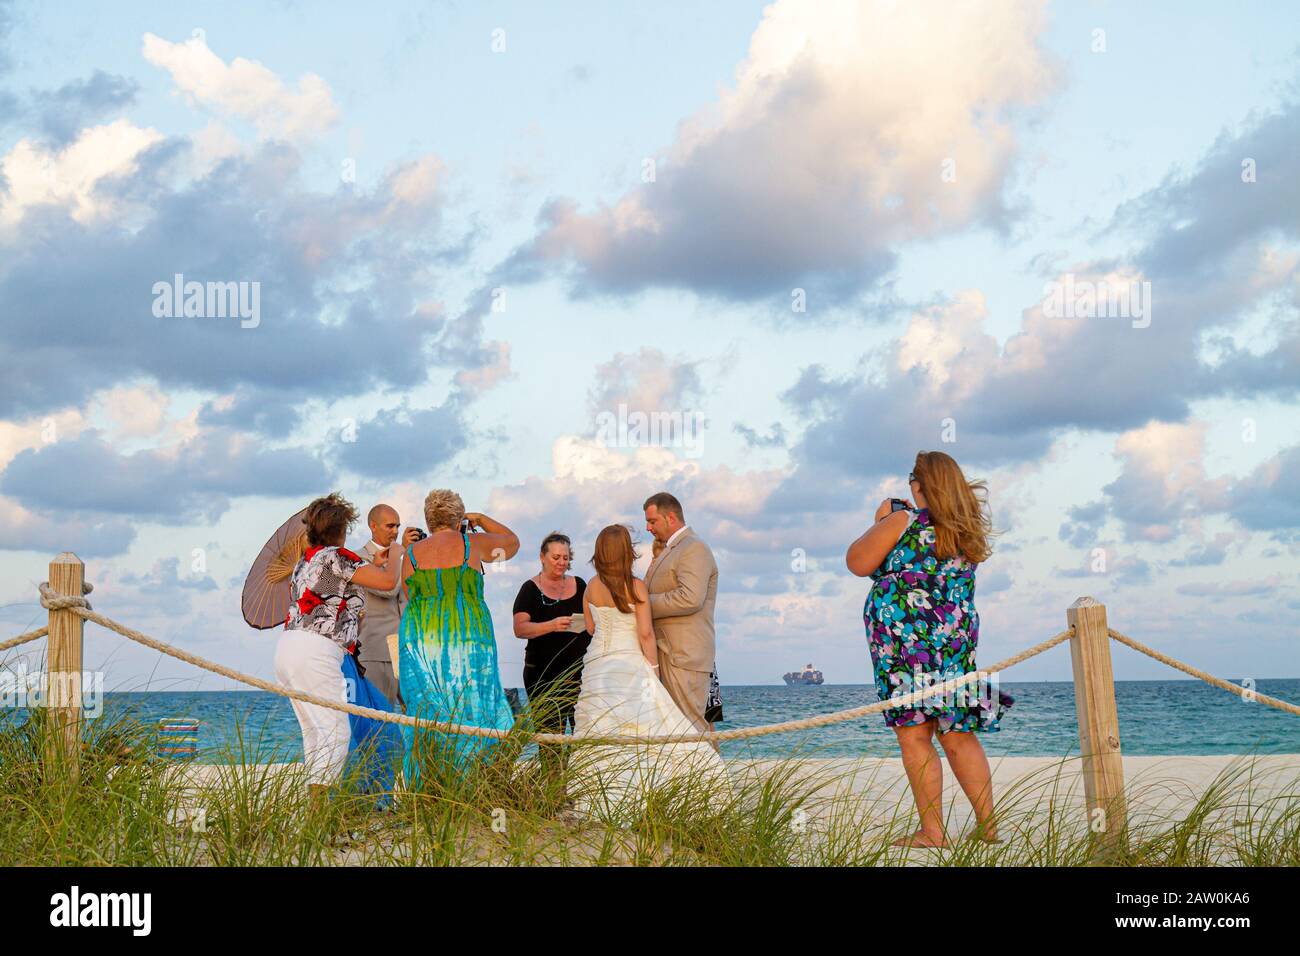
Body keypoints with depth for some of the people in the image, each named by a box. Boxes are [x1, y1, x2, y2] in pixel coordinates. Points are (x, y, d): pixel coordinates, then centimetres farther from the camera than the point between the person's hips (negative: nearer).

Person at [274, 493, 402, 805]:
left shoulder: (304, 562, 23)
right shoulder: (337, 556, -3)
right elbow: (387, 581, -7)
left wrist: (374, 564, 41)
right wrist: (393, 560, 14)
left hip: (287, 647, 9)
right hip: (315, 650, -9)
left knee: (314, 731, 13)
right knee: (335, 730, -11)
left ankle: (314, 800, 10)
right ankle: (318, 803, -19)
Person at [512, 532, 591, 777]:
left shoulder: (579, 585, 13)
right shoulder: (531, 589, 1)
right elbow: (520, 628, -11)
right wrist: (552, 625, -26)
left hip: (579, 671, 3)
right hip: (543, 673, -3)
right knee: (550, 735, -5)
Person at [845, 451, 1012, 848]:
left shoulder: (902, 522, -8)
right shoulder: (968, 531, 10)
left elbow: (857, 562, 0)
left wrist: (880, 522, 12)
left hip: (905, 639, -6)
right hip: (958, 638, 6)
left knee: (914, 736, -2)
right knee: (960, 738, 12)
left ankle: (932, 832, -4)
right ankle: (987, 825, 12)